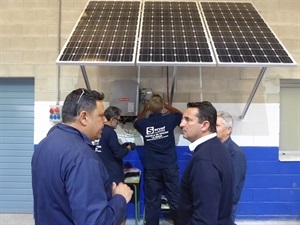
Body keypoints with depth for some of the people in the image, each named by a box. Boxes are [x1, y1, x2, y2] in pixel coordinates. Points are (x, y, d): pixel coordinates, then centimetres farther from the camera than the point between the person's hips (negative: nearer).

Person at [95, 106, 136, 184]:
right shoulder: (110, 132, -18)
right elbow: (118, 154, -17)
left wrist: (122, 146, 10)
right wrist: (129, 147, 0)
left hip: (102, 172, 8)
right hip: (112, 174, -8)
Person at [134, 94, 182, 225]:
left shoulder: (144, 123, -2)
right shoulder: (169, 120, -5)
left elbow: (136, 122, 23)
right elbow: (180, 114, 18)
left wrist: (144, 111, 28)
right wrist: (166, 106, 22)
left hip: (151, 168, 1)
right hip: (169, 166, 0)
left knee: (151, 202, 7)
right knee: (174, 200, 7)